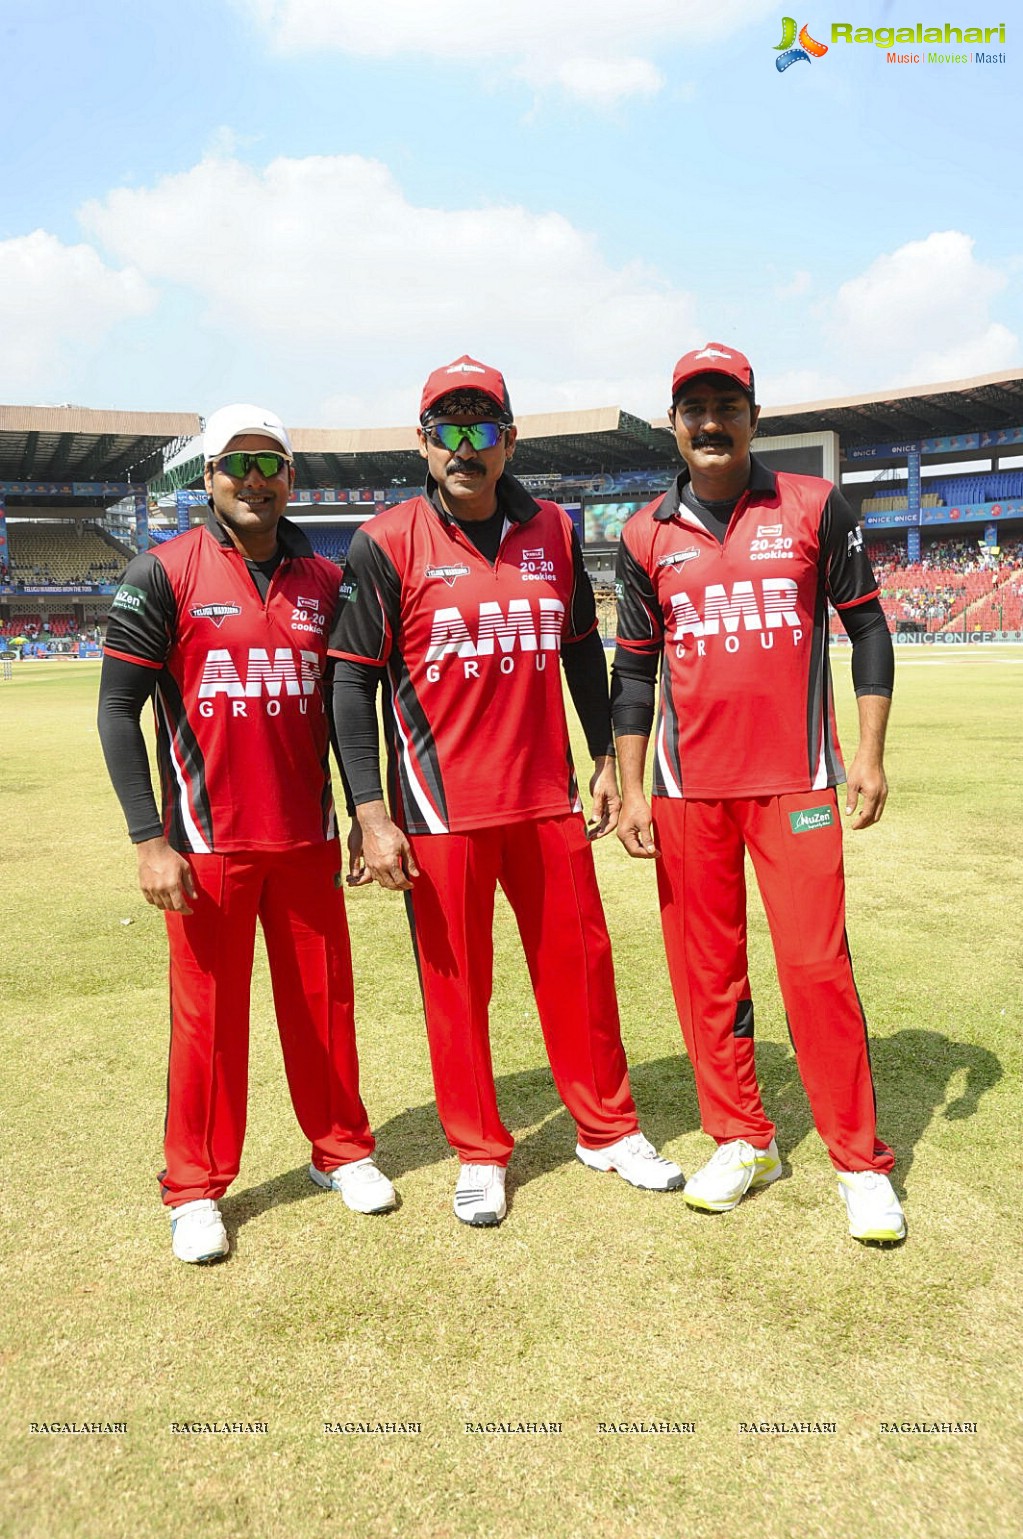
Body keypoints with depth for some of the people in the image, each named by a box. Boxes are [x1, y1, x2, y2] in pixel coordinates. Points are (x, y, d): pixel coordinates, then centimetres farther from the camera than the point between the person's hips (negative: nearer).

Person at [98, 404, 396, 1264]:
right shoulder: (164, 574, -3)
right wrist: (150, 840, -11)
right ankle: (195, 1188, 22)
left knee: (324, 998, 10)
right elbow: (119, 710, -5)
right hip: (208, 839, -3)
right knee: (209, 1010, 5)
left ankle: (341, 1150, 29)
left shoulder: (325, 581, 8)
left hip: (308, 836, 3)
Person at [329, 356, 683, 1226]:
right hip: (440, 804, -3)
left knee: (580, 962, 11)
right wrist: (371, 813, -13)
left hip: (547, 797, 4)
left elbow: (583, 652, 17)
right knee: (455, 981, 6)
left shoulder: (553, 531, 7)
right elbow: (353, 683, -6)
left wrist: (607, 759, 14)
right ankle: (479, 1154, 26)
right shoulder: (387, 543, -5)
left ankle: (608, 1130, 31)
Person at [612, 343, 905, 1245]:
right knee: (705, 968, 7)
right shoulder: (648, 536, 8)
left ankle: (861, 1163, 11)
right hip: (688, 790, 2)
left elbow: (866, 627, 6)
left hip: (795, 780, -2)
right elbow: (634, 668, 10)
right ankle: (743, 1142, 24)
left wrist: (870, 755, -2)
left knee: (817, 966, -5)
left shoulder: (814, 507, 4)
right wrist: (631, 789, 4)